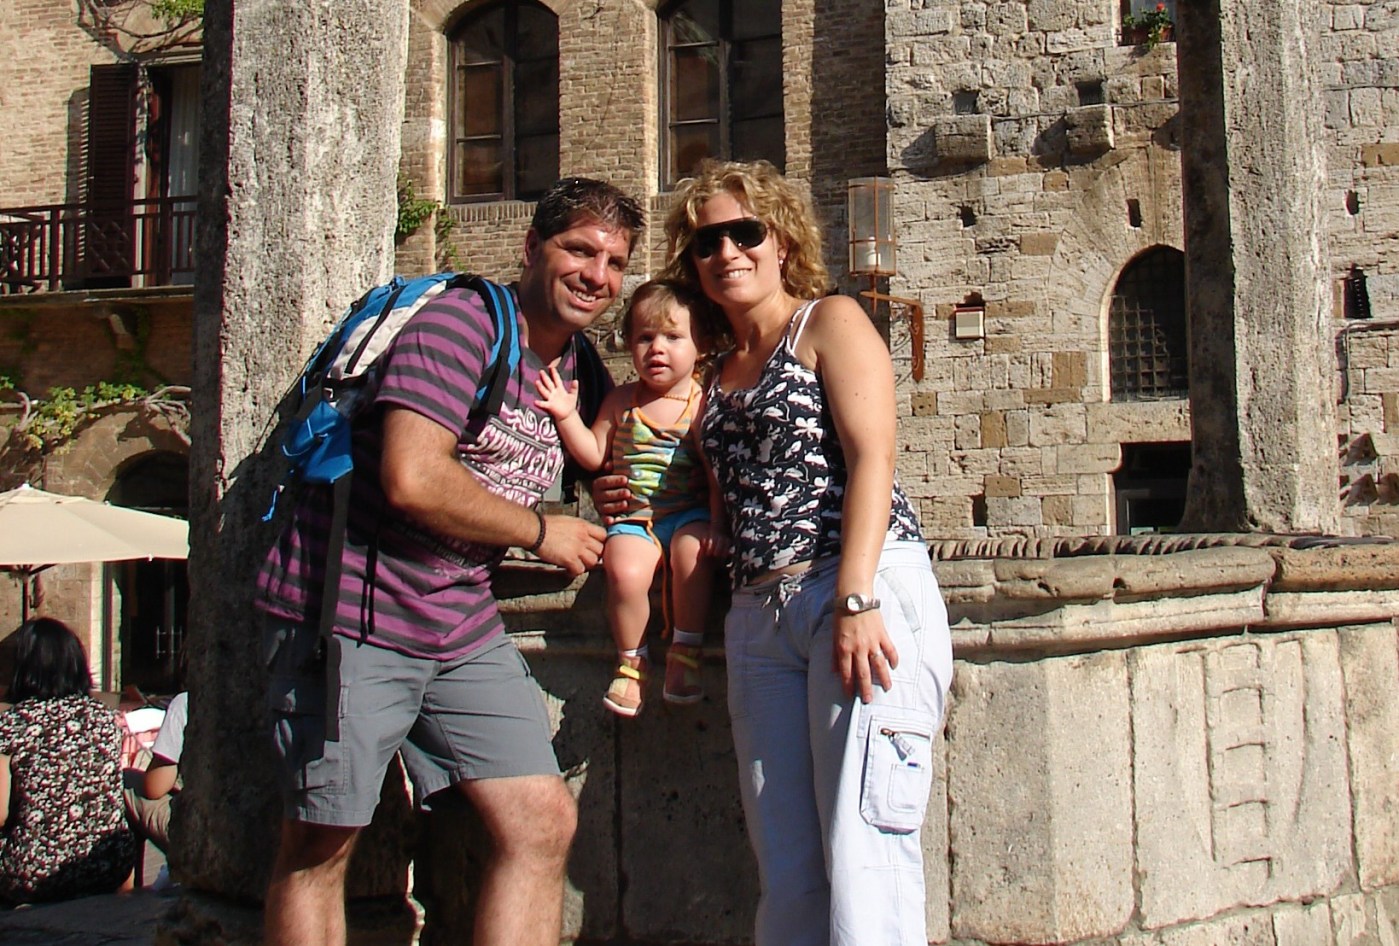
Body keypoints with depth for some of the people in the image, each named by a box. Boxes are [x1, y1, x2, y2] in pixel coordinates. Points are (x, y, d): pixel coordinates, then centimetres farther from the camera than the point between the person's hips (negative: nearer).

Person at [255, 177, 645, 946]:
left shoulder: (576, 364, 12)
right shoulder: (460, 323, -14)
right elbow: (412, 479, -26)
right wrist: (541, 533, -12)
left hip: (464, 625, 8)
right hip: (353, 614, -8)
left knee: (544, 823, 0)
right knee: (319, 847, 4)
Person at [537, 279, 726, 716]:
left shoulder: (704, 404, 1)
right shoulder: (621, 401, 10)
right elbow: (593, 455, 12)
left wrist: (716, 520, -17)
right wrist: (567, 415, 0)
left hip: (688, 511, -1)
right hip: (631, 517, 2)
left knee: (692, 551, -34)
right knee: (625, 570, -28)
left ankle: (685, 652, -13)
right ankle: (630, 659, -3)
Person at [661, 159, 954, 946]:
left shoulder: (830, 321, 6)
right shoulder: (721, 369, 24)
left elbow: (871, 457, -7)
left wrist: (856, 601, -19)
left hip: (867, 590, -6)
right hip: (760, 614, 6)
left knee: (862, 854, -12)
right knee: (788, 870, 2)